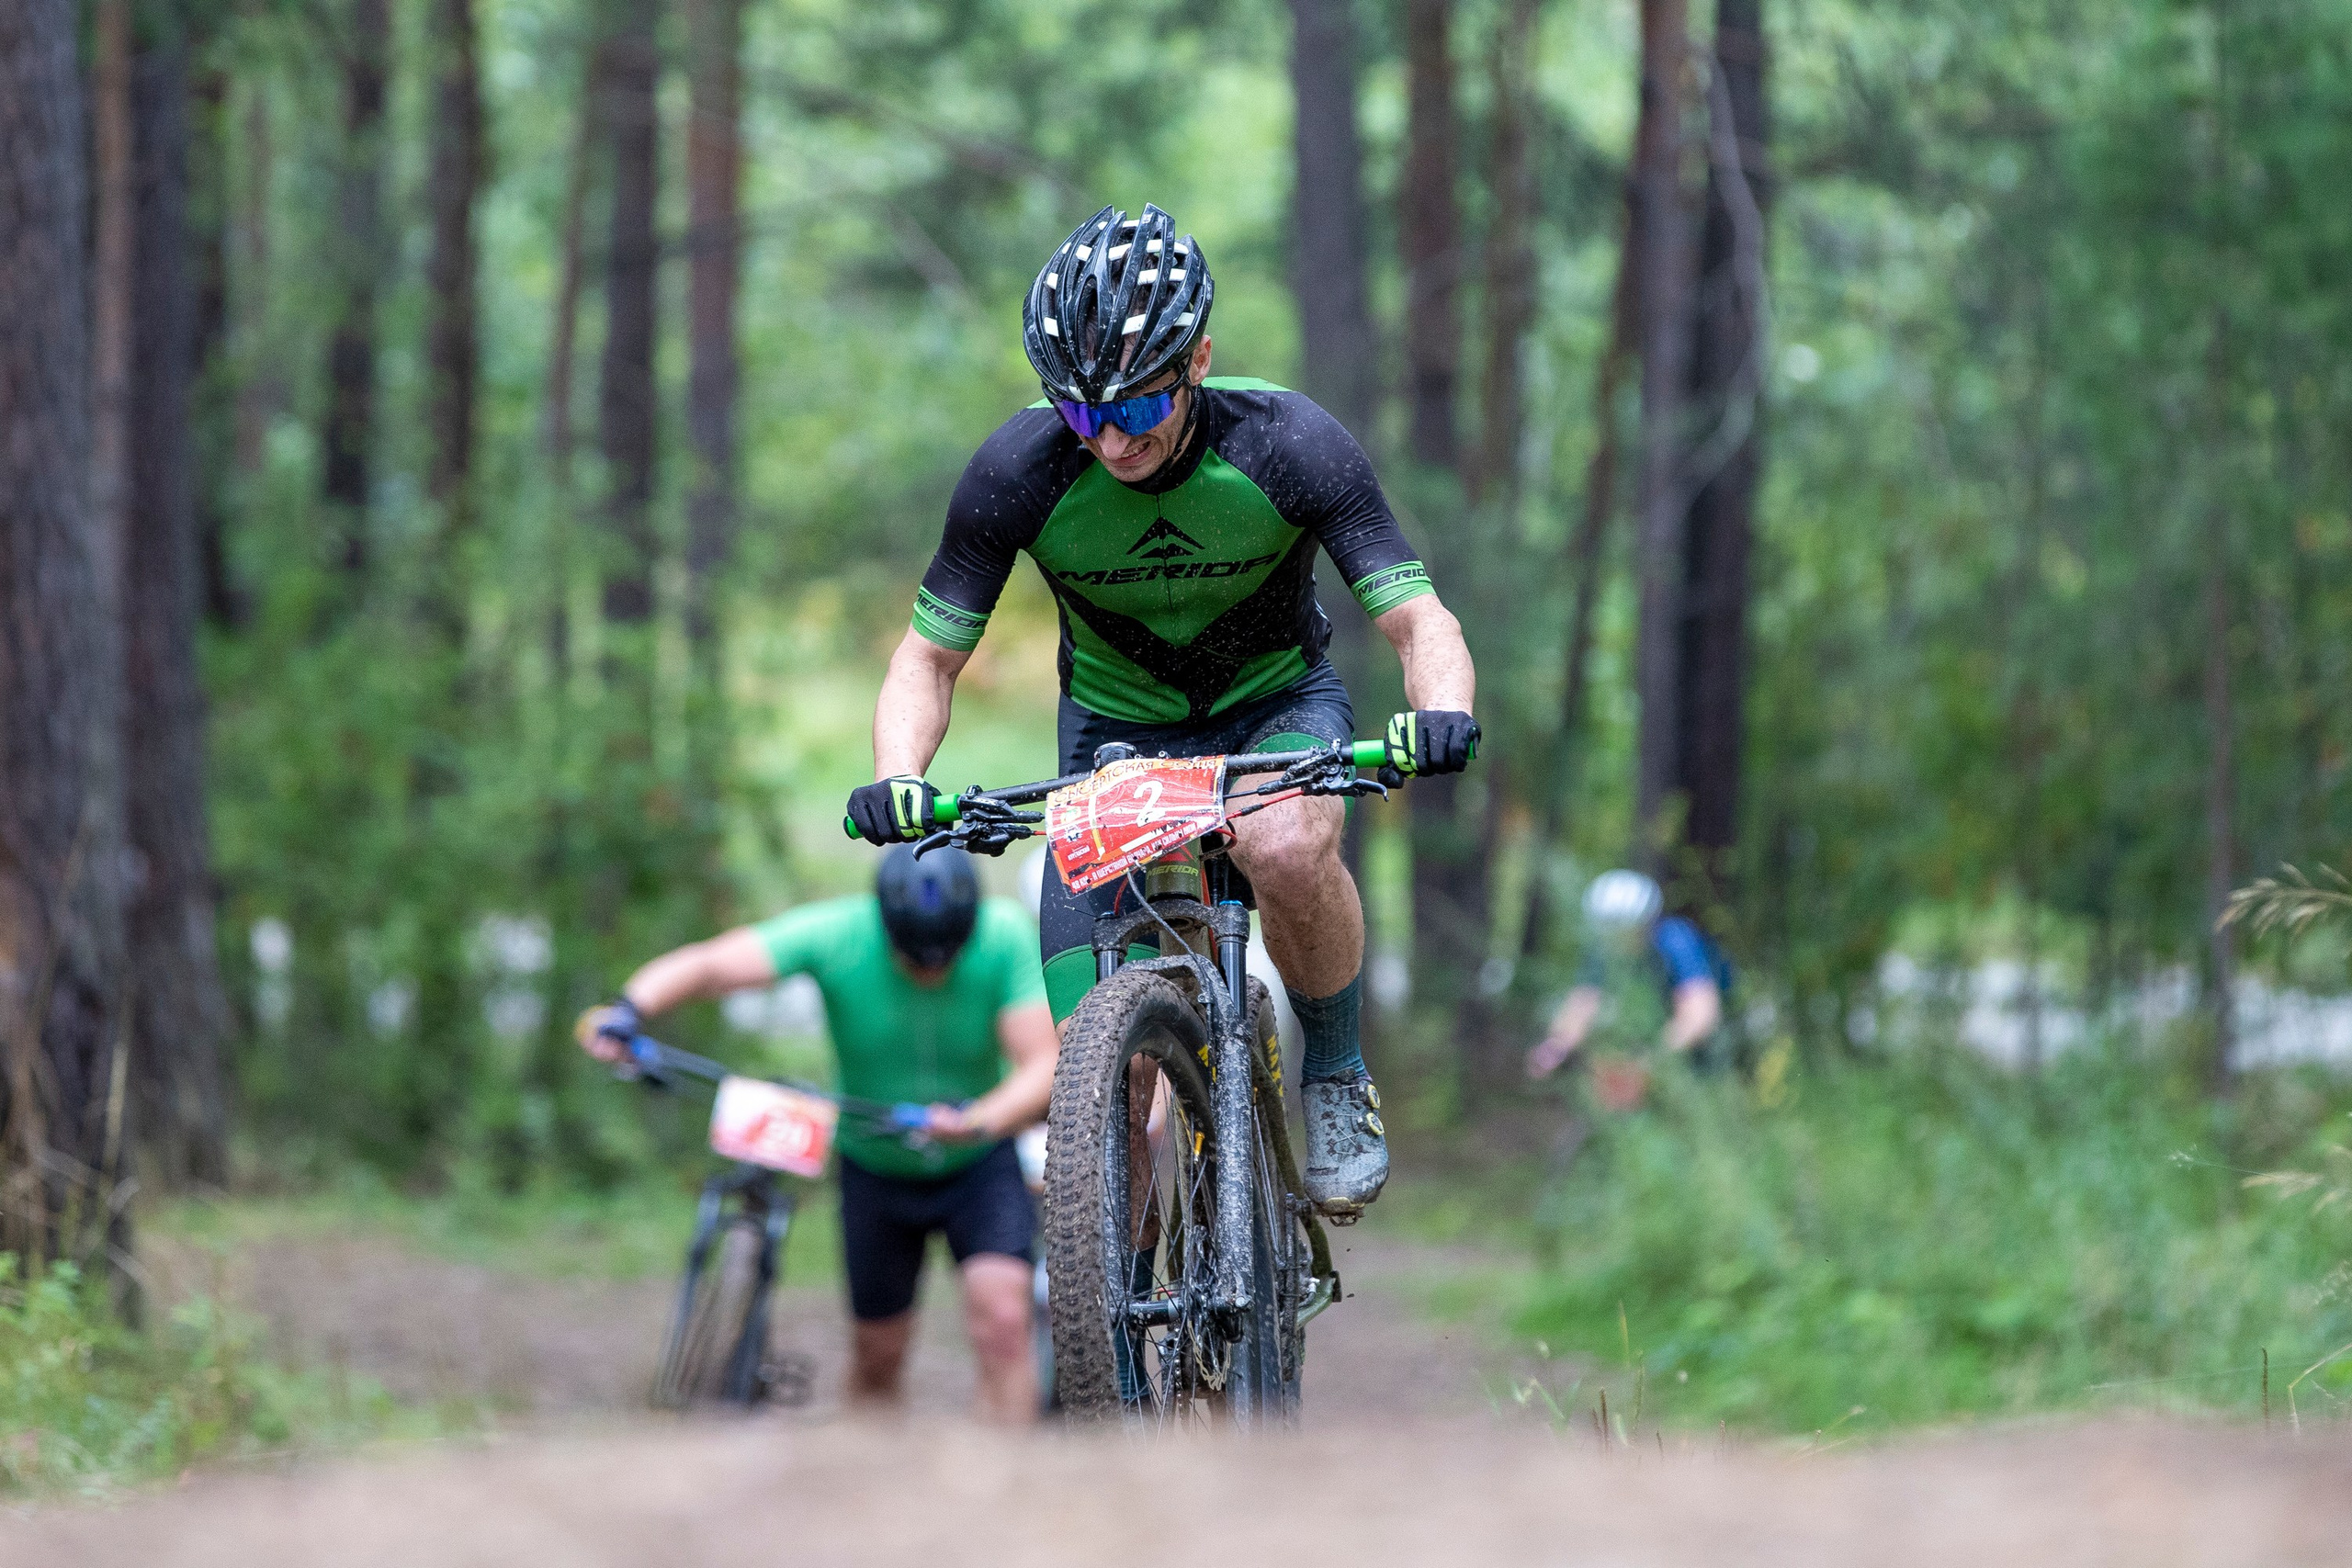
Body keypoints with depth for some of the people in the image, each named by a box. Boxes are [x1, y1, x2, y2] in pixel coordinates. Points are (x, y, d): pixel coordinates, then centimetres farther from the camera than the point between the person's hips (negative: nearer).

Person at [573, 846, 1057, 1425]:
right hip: (874, 1166, 1)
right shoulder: (836, 935, -27)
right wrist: (628, 1009, -54)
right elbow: (708, 964, -35)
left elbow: (1043, 1066, -33)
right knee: (878, 1354, 10)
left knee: (1002, 1318, -22)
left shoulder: (1006, 936, -26)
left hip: (978, 1163, -1)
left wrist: (982, 1120, -53)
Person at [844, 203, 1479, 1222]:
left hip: (1277, 707, -1)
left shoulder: (1290, 445, -28)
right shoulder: (1021, 470, -25)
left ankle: (1337, 1081, -11)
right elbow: (930, 658, -16)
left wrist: (1441, 713, -50)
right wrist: (897, 778, -36)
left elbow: (1419, 621, -27)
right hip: (1115, 727, 1)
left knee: (1284, 848, -37)